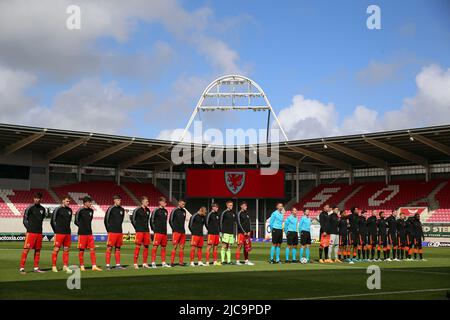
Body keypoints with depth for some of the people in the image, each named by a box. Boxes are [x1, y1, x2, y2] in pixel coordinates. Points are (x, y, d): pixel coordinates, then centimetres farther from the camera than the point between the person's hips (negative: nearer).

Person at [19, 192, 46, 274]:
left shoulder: (42, 209, 11)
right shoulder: (29, 208, -5)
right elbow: (25, 220, -4)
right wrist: (29, 228, -6)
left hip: (39, 233, 6)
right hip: (30, 232, -6)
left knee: (38, 250, 9)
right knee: (26, 249, -9)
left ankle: (36, 268, 17)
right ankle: (22, 268, -7)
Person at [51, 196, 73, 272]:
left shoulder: (69, 210, 12)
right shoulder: (58, 209, -5)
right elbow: (52, 221, -2)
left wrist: (67, 229, 14)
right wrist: (56, 231, 1)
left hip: (68, 233, 6)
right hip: (59, 233, -6)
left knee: (66, 250, 8)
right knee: (56, 249, -4)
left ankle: (65, 266, 13)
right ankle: (54, 266, 1)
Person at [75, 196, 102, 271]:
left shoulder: (91, 211, 10)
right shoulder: (80, 211, -8)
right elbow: (76, 221, -3)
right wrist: (82, 226, 5)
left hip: (89, 233, 6)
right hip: (82, 233, -6)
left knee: (92, 249, 1)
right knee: (81, 250, 2)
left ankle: (94, 266, 2)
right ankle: (82, 266, 10)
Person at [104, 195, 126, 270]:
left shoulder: (122, 209, 11)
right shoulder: (111, 209, -6)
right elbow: (106, 220, -4)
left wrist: (119, 227, 16)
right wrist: (109, 230, -2)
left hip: (119, 232, 6)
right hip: (112, 232, -6)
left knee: (118, 248, 8)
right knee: (109, 248, -5)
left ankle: (118, 265, 12)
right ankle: (108, 265, -3)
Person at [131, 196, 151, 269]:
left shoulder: (148, 210, 12)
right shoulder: (137, 210, -7)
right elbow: (132, 219, -3)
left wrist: (147, 228, 14)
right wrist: (137, 227, -3)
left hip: (146, 231, 6)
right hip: (139, 231, -6)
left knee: (146, 247, 6)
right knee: (138, 247, -7)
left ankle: (145, 263, 13)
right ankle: (135, 263, -3)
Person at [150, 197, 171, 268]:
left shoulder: (165, 211, 15)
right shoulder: (156, 211, -6)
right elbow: (152, 220, -5)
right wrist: (154, 229, -5)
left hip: (164, 232, 7)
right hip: (158, 232, -7)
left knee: (163, 247, 8)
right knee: (155, 246, -8)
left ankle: (163, 263, 13)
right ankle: (153, 263, -6)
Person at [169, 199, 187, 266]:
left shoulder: (184, 211, 15)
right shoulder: (175, 211, -5)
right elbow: (170, 221, -5)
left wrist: (183, 229, 12)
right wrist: (174, 229, -9)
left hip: (183, 232, 7)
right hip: (176, 232, -7)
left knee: (182, 247, 6)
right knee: (175, 247, -8)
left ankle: (181, 261, 10)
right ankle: (172, 262, -5)